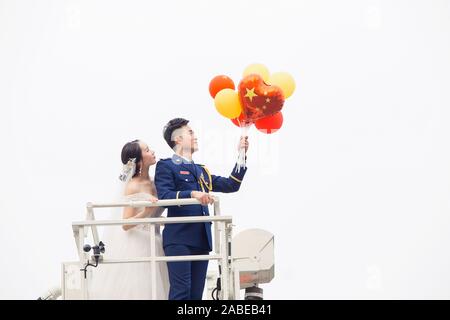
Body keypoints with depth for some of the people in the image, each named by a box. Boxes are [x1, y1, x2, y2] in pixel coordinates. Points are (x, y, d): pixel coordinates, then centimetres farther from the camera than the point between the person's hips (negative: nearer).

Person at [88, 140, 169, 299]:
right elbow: (126, 225, -16)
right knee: (131, 290, -8)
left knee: (148, 289, 3)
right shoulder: (133, 186, -11)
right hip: (134, 246, -6)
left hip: (152, 245, 7)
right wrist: (146, 212, -29)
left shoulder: (153, 183, 8)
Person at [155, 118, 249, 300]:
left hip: (201, 240, 7)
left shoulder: (201, 171, 25)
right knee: (181, 291, -16)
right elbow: (164, 196, -13)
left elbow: (231, 185, 20)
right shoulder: (166, 166, 2)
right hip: (178, 239, -7)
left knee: (196, 293, 4)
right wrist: (192, 194, -26)